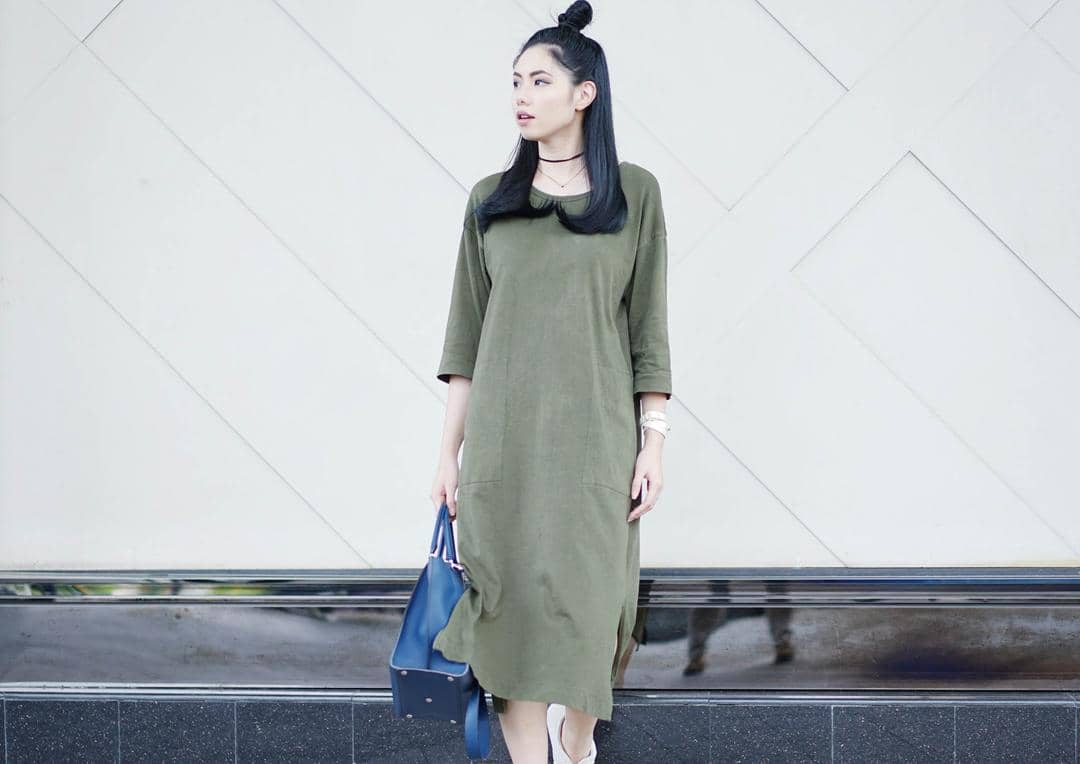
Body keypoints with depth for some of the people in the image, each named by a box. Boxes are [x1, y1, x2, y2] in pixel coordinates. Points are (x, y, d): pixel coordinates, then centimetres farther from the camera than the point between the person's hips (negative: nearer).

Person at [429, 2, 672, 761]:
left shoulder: (634, 192, 2)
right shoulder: (490, 199, 8)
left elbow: (647, 327, 2)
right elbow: (467, 333, 8)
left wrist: (653, 444, -4)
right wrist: (450, 451, 4)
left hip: (593, 438, -2)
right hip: (502, 439, 2)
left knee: (585, 606, 0)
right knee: (513, 605, 0)